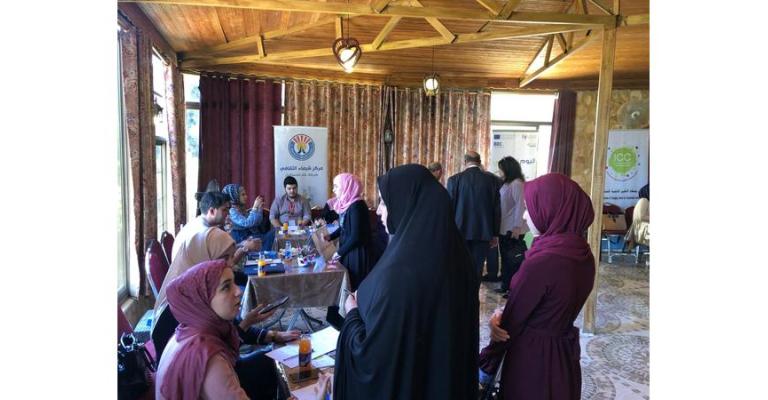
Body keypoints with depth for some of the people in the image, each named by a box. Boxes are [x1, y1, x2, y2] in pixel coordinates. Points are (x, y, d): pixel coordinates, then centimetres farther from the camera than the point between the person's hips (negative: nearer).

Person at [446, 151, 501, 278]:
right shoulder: (492, 180, 0)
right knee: (476, 268, 6)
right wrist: (495, 234, 9)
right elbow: (497, 209, 2)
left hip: (460, 231, -1)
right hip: (483, 232, 1)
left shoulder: (454, 179, -5)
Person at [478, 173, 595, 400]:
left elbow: (513, 322, -16)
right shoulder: (583, 254, -3)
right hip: (565, 355, 7)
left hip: (532, 361, -7)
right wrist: (502, 316, -13)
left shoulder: (541, 262, -28)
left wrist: (487, 364, -1)